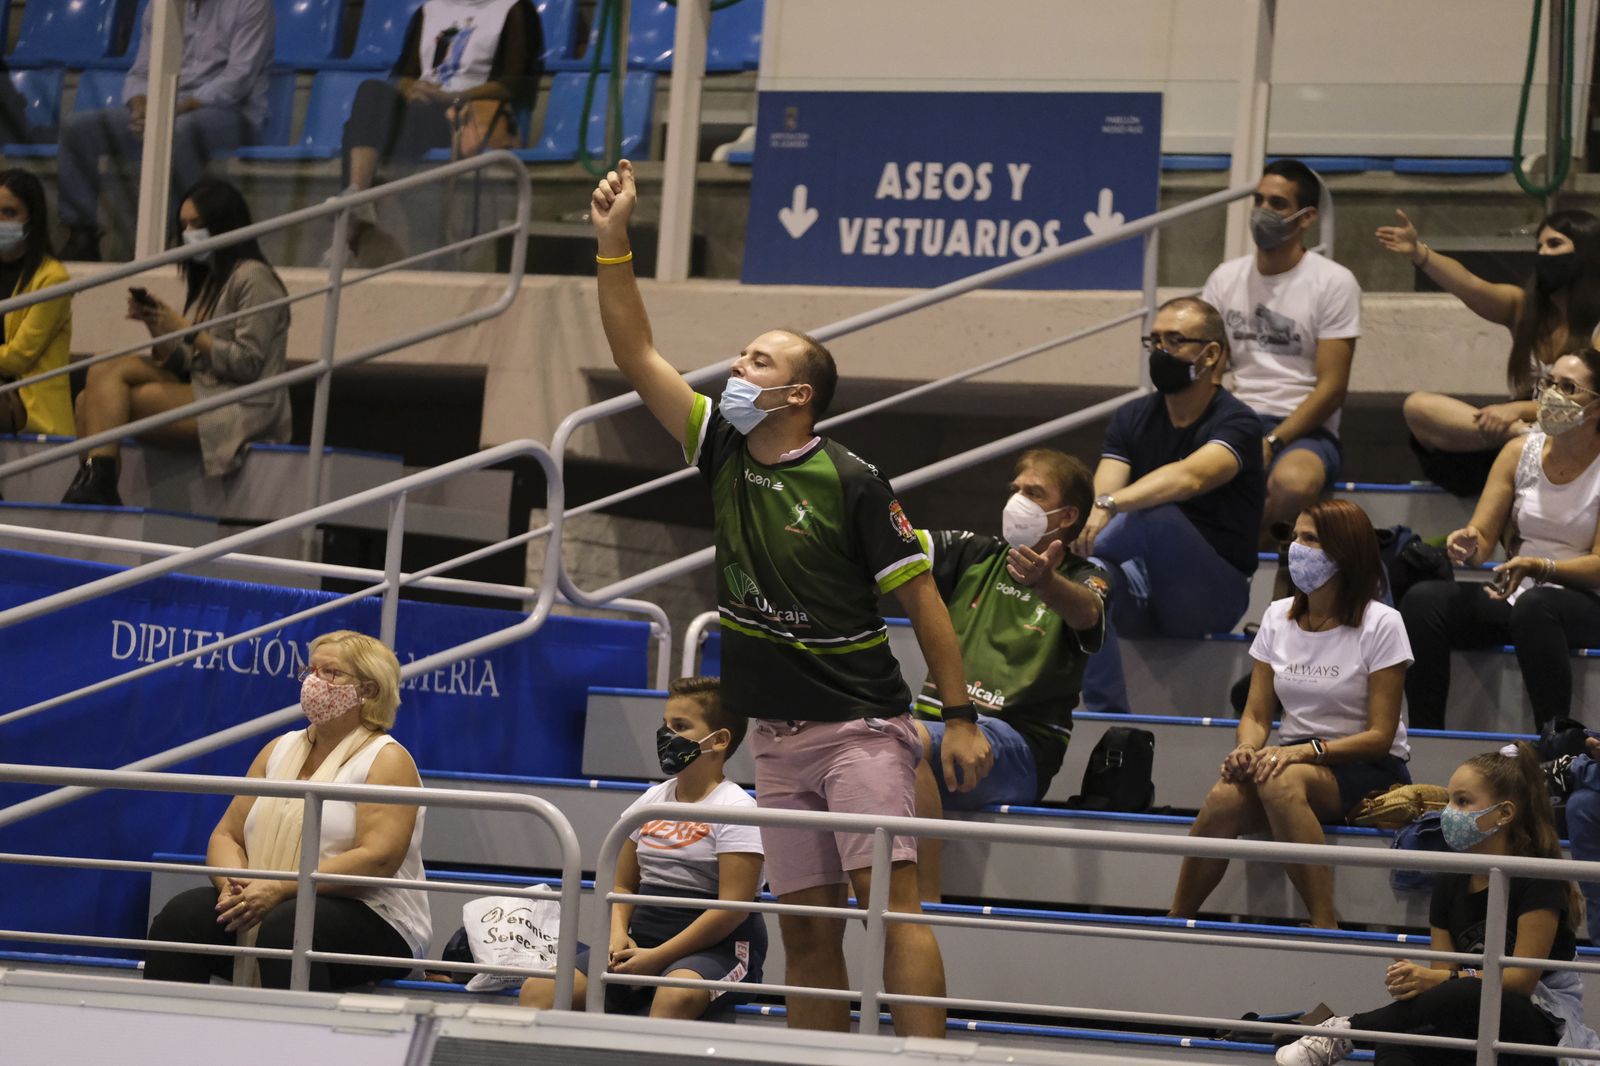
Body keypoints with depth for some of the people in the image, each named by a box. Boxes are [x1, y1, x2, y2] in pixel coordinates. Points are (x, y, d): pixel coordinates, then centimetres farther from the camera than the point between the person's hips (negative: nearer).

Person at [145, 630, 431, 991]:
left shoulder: (386, 760, -3)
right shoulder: (280, 751, 17)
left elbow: (378, 859, -17)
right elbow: (227, 834, 14)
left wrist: (280, 889, -23)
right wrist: (234, 885, -11)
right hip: (263, 909, 6)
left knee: (285, 926, -38)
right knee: (181, 915, -20)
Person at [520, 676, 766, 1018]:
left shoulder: (734, 808, -6)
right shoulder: (652, 800, 15)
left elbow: (733, 907, -14)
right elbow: (623, 885, 22)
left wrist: (657, 957, -17)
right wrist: (618, 935, -1)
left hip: (717, 948, -7)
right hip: (642, 940, 7)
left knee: (677, 993, -43)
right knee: (539, 988, -15)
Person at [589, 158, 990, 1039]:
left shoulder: (851, 481, -9)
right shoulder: (723, 454, 8)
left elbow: (919, 597, -6)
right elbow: (636, 356, 7)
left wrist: (960, 717, -9)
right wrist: (612, 242, -1)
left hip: (860, 727, -6)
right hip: (777, 736, 6)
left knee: (892, 902, -14)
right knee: (806, 932, 5)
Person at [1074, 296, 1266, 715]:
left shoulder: (1235, 424, -9)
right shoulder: (1132, 419, 11)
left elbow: (1190, 477, -31)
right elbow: (1101, 494, -3)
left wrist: (1110, 506, -47)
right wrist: (1082, 528, -29)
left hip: (1212, 596, -5)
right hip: (1141, 590, 5)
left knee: (1158, 514, -35)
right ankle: (1106, 720, -39)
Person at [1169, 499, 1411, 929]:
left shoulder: (1380, 624, -7)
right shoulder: (1278, 617, 10)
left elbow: (1380, 735, -10)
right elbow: (1256, 715, 8)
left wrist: (1306, 750, -24)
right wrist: (1247, 748, -16)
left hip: (1366, 769, -4)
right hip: (1294, 758, 4)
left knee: (1281, 781, -39)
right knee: (1224, 799, -30)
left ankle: (1325, 928, -37)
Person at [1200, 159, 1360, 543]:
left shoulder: (1333, 283, -1)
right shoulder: (1225, 278, 13)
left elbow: (1332, 389, -7)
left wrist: (1271, 443, -19)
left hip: (1304, 430, -3)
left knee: (1293, 482, -41)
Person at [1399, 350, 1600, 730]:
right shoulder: (1519, 452, 7)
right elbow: (1483, 537, 5)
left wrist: (1540, 567, -28)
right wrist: (1468, 546, -20)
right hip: (1514, 596, 5)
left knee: (1534, 607, -40)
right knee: (1422, 599, -20)